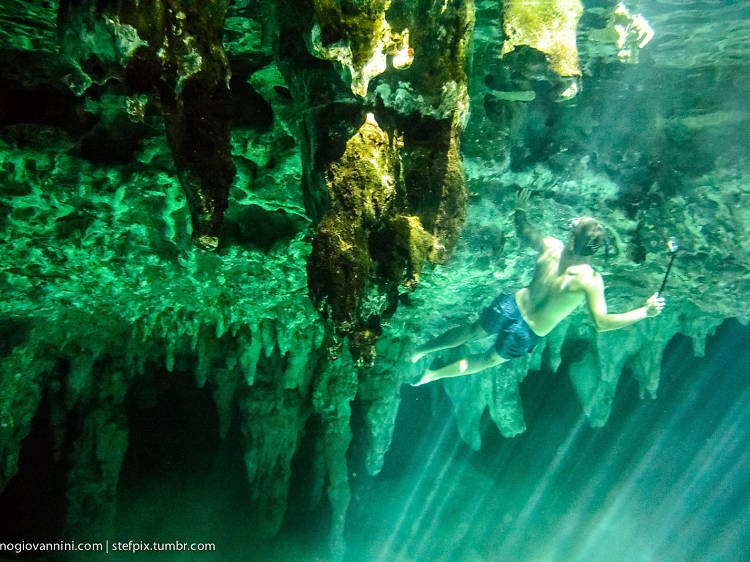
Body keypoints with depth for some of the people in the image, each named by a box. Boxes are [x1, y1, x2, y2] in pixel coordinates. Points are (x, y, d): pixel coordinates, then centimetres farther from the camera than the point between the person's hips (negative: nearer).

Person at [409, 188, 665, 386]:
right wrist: (645, 312, -15)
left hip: (511, 305, 2)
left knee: (470, 332, 27)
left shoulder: (550, 246, -12)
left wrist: (520, 209, 25)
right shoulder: (591, 280, -22)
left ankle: (420, 350, 35)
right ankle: (433, 374, 27)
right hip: (528, 333, -2)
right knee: (489, 360, 24)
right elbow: (601, 323, -22)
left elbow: (522, 230, 6)